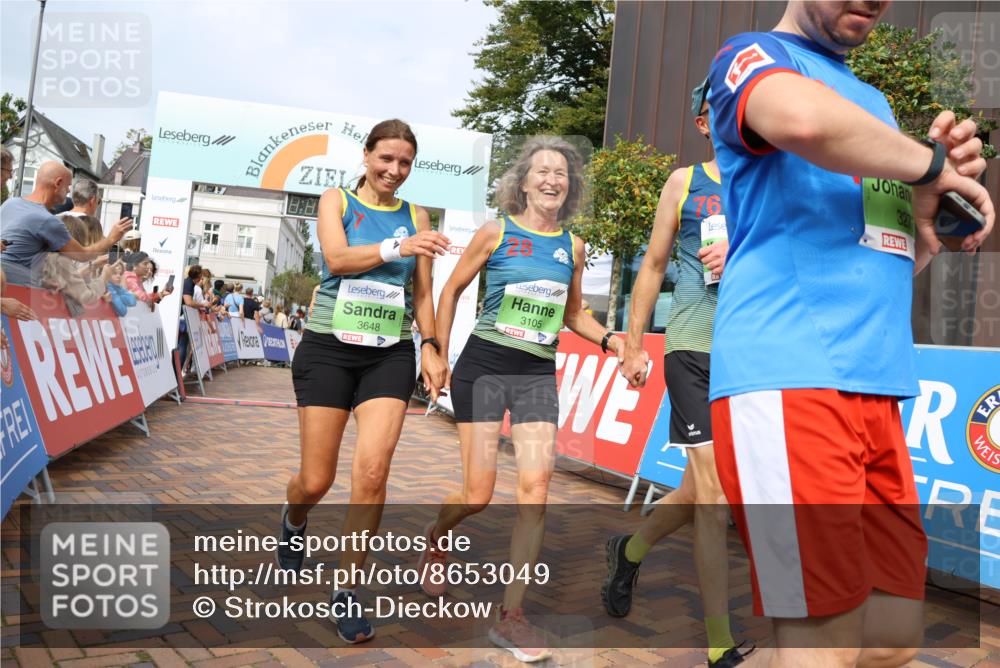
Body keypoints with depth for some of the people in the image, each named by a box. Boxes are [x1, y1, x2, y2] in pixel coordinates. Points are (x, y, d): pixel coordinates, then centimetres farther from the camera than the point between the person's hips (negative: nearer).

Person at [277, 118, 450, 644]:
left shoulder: (416, 217, 9)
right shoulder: (337, 201, 3)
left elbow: (422, 293, 12)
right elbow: (337, 258, -16)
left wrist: (430, 347, 0)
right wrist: (398, 246, -30)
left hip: (390, 355, 2)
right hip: (329, 349, -1)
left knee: (372, 471, -14)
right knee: (316, 482, 4)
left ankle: (348, 591, 3)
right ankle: (293, 520, 42)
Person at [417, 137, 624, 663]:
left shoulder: (572, 246, 7)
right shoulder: (496, 233, -2)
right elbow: (452, 289, 5)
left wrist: (609, 340, 1)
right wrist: (439, 354, 2)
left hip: (538, 374, 3)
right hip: (484, 365, -3)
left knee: (536, 488, -8)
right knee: (479, 495, -2)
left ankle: (511, 615, 3)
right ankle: (434, 539, 35)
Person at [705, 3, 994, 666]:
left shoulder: (875, 103, 26)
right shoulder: (753, 55, 2)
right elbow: (806, 118, -25)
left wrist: (929, 201, 6)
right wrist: (931, 163, -8)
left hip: (879, 388, 8)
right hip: (787, 379, -8)